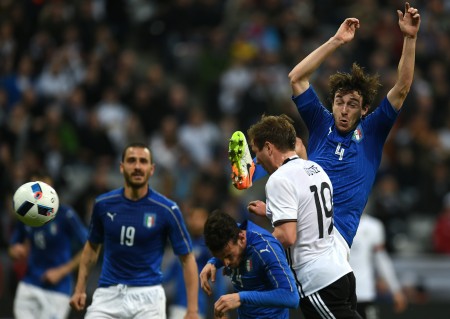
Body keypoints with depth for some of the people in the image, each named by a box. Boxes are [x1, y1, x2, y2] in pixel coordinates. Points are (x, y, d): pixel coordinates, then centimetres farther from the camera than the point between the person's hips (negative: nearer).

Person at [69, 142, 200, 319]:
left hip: (147, 294, -2)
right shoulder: (103, 204, 0)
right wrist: (80, 289, 11)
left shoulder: (167, 209, -8)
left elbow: (187, 258, -3)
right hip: (108, 293, 2)